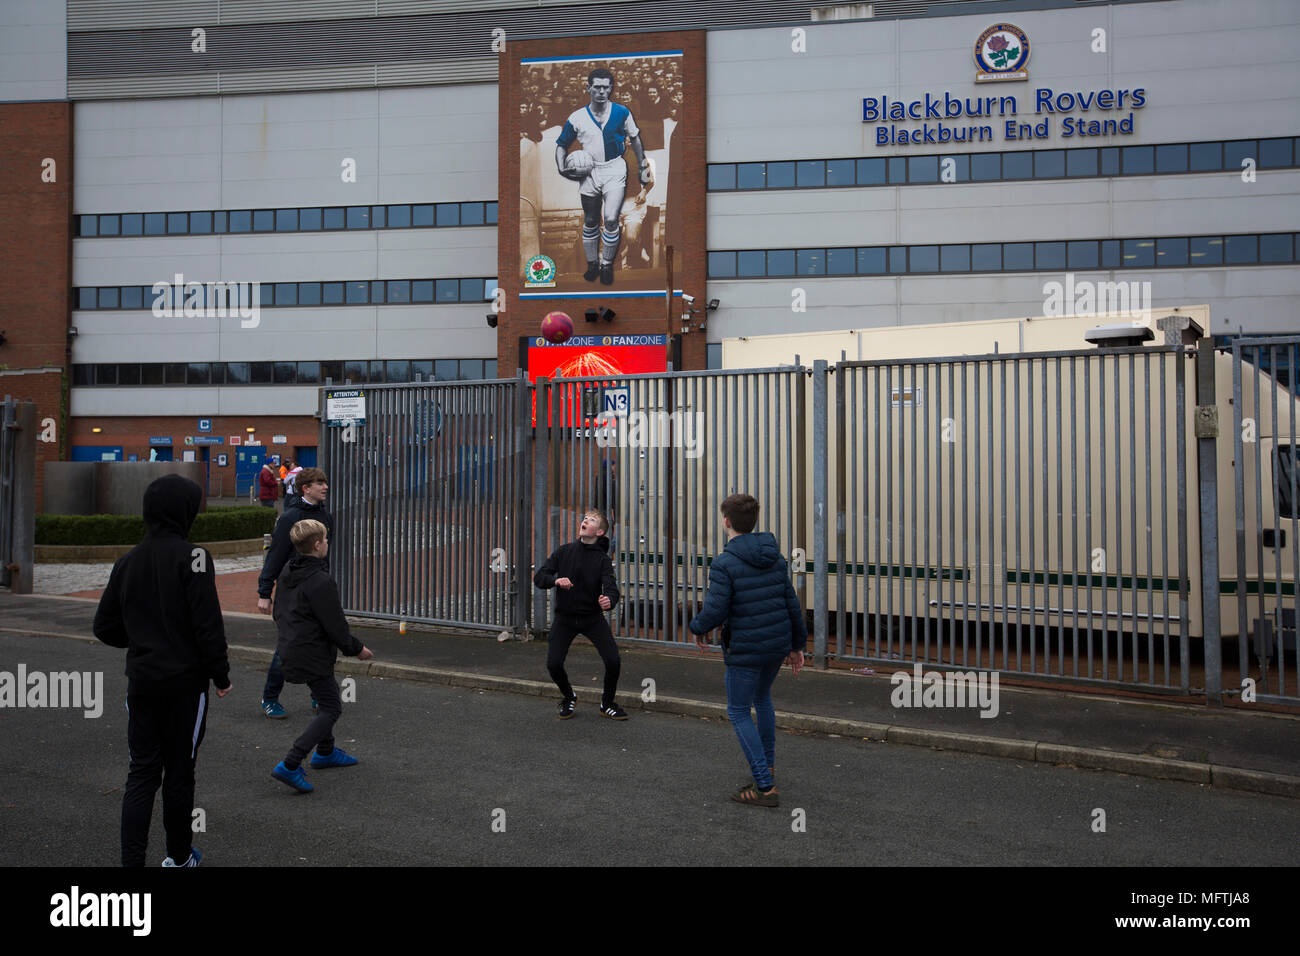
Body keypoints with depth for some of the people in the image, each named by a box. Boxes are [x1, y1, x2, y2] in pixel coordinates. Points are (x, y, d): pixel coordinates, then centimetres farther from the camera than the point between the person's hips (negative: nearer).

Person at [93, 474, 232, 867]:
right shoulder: (192, 556, -13)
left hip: (141, 682, 5)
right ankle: (179, 856, 23)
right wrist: (220, 674, -7)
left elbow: (104, 627, 10)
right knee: (179, 772, 9)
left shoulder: (127, 561, 5)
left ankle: (132, 859, 1)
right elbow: (208, 624, -16)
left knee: (142, 772, 9)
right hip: (185, 682, -4)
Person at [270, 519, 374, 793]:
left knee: (329, 696, 25)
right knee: (332, 708, -4)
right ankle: (290, 765, -11)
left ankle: (325, 752, 39)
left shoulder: (287, 574, 6)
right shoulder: (320, 582, -23)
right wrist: (356, 649, -5)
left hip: (289, 650, 10)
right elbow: (336, 626, -19)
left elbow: (279, 613, 17)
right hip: (311, 656, -10)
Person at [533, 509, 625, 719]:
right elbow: (539, 577, -3)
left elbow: (611, 586, -22)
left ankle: (608, 703, 15)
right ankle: (569, 698, 22)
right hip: (564, 618, 1)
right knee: (553, 664, -9)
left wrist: (609, 600, -46)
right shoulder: (564, 551, -1)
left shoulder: (603, 559, -7)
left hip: (593, 618, -1)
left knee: (613, 661, -13)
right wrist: (556, 580, -26)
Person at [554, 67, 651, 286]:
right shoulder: (577, 117, -2)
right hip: (588, 172, 2)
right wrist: (561, 167, -9)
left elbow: (635, 138, 11)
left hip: (614, 170, -2)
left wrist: (643, 167, 10)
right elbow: (561, 144, 8)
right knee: (590, 221, 9)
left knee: (610, 219, -14)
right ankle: (592, 263, 25)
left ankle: (607, 265, 3)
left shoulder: (621, 112, -2)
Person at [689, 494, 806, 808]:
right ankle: (766, 764, 42)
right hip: (778, 646, 7)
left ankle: (766, 787, 3)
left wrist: (697, 628, 2)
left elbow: (714, 613, -20)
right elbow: (792, 604, 7)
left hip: (745, 651, -7)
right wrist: (797, 644, 16)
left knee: (739, 712, 7)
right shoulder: (775, 557, 3)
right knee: (762, 697, 29)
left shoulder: (724, 564, -17)